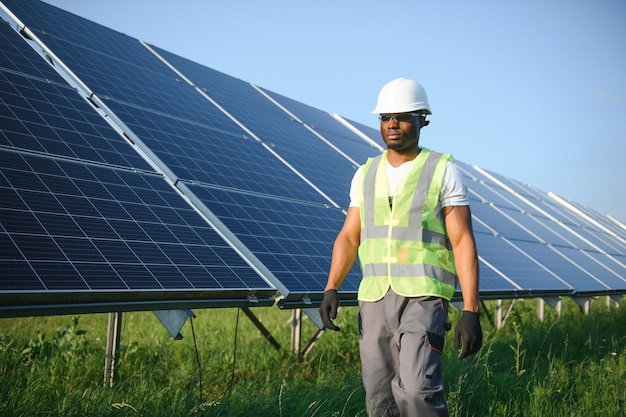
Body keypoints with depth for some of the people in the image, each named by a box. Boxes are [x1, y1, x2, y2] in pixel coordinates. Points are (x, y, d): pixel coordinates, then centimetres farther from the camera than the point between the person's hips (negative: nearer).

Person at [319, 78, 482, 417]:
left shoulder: (444, 172, -2)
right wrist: (331, 289, -6)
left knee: (416, 389, -23)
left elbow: (463, 243, -7)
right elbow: (349, 238, 10)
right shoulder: (366, 175, 12)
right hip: (374, 299, 5)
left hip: (423, 297, -4)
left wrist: (471, 312, -14)